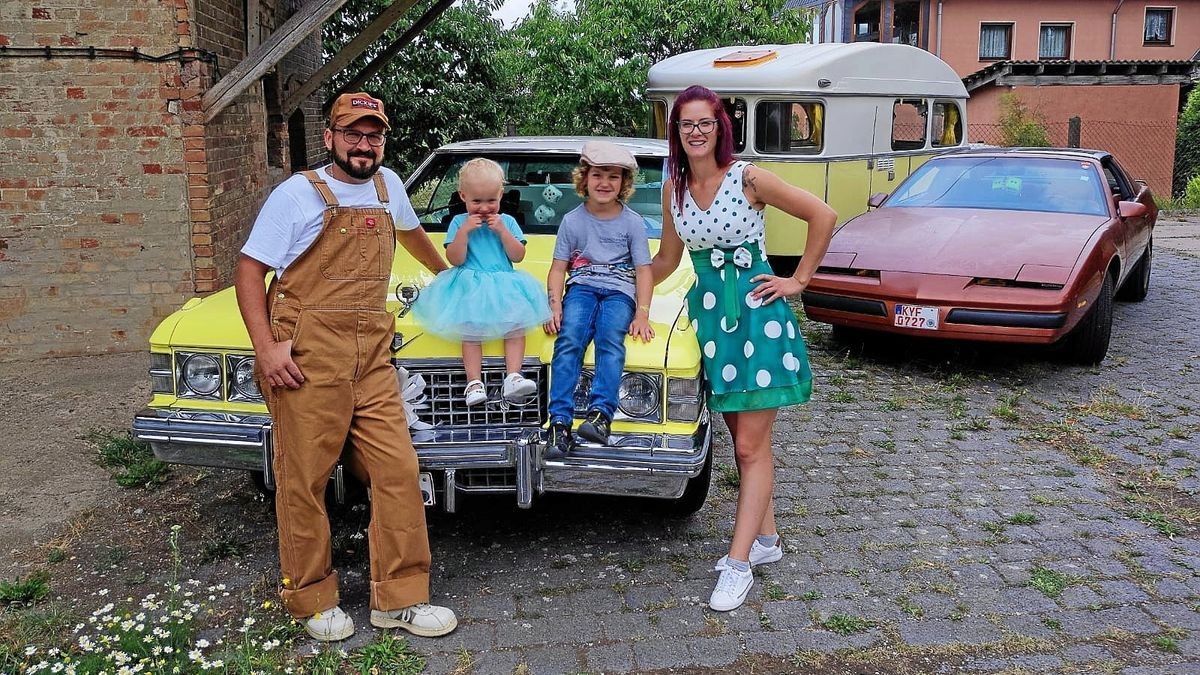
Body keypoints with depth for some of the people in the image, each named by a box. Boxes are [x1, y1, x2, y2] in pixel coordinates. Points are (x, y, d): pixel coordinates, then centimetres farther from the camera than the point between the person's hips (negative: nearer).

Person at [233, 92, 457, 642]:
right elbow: (248, 270, -2)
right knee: (304, 482, 3)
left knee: (398, 473, 0)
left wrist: (444, 272, 49)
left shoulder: (387, 184, 14)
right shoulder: (298, 193, -1)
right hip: (306, 358, -5)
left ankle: (399, 599, 12)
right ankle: (311, 600, 20)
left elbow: (411, 230, 36)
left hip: (372, 359, 5)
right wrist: (265, 347, -13)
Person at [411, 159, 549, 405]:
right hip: (470, 287, -2)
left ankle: (513, 378, -25)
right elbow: (455, 259, -3)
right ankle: (474, 383, -24)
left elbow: (518, 256, 2)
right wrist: (464, 231, -12)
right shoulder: (459, 222, 8)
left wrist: (502, 231, -7)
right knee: (471, 330, -21)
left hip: (504, 285, 2)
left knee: (516, 325, -20)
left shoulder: (507, 221, 12)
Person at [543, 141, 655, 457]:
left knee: (610, 341, -31)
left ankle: (600, 414, -44)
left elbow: (643, 271, 5)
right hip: (581, 287, 1)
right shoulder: (572, 220, 11)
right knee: (569, 341, -27)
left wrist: (642, 315, -9)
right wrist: (555, 305, -9)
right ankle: (560, 422, -36)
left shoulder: (633, 222, 8)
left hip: (619, 291, 0)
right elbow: (558, 268, 8)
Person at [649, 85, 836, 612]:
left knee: (751, 447, -4)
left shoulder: (747, 179, -10)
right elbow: (666, 261, 17)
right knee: (742, 440, 12)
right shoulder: (674, 188, 6)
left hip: (756, 311, -5)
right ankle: (766, 538, 26)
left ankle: (738, 563, 1)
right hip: (709, 312, 6)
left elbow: (823, 215, -7)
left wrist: (799, 280, -5)